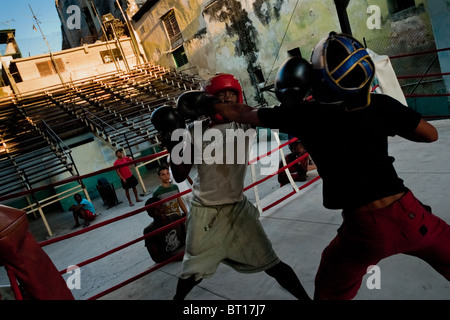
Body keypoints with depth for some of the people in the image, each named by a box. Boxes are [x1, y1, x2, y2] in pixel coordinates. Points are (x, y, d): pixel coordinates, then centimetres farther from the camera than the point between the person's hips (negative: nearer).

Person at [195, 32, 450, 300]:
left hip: (365, 230, -1)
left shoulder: (304, 114, -5)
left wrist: (209, 103, 24)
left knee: (330, 293, 23)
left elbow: (241, 114, 8)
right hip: (409, 215, 2)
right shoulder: (380, 104, -2)